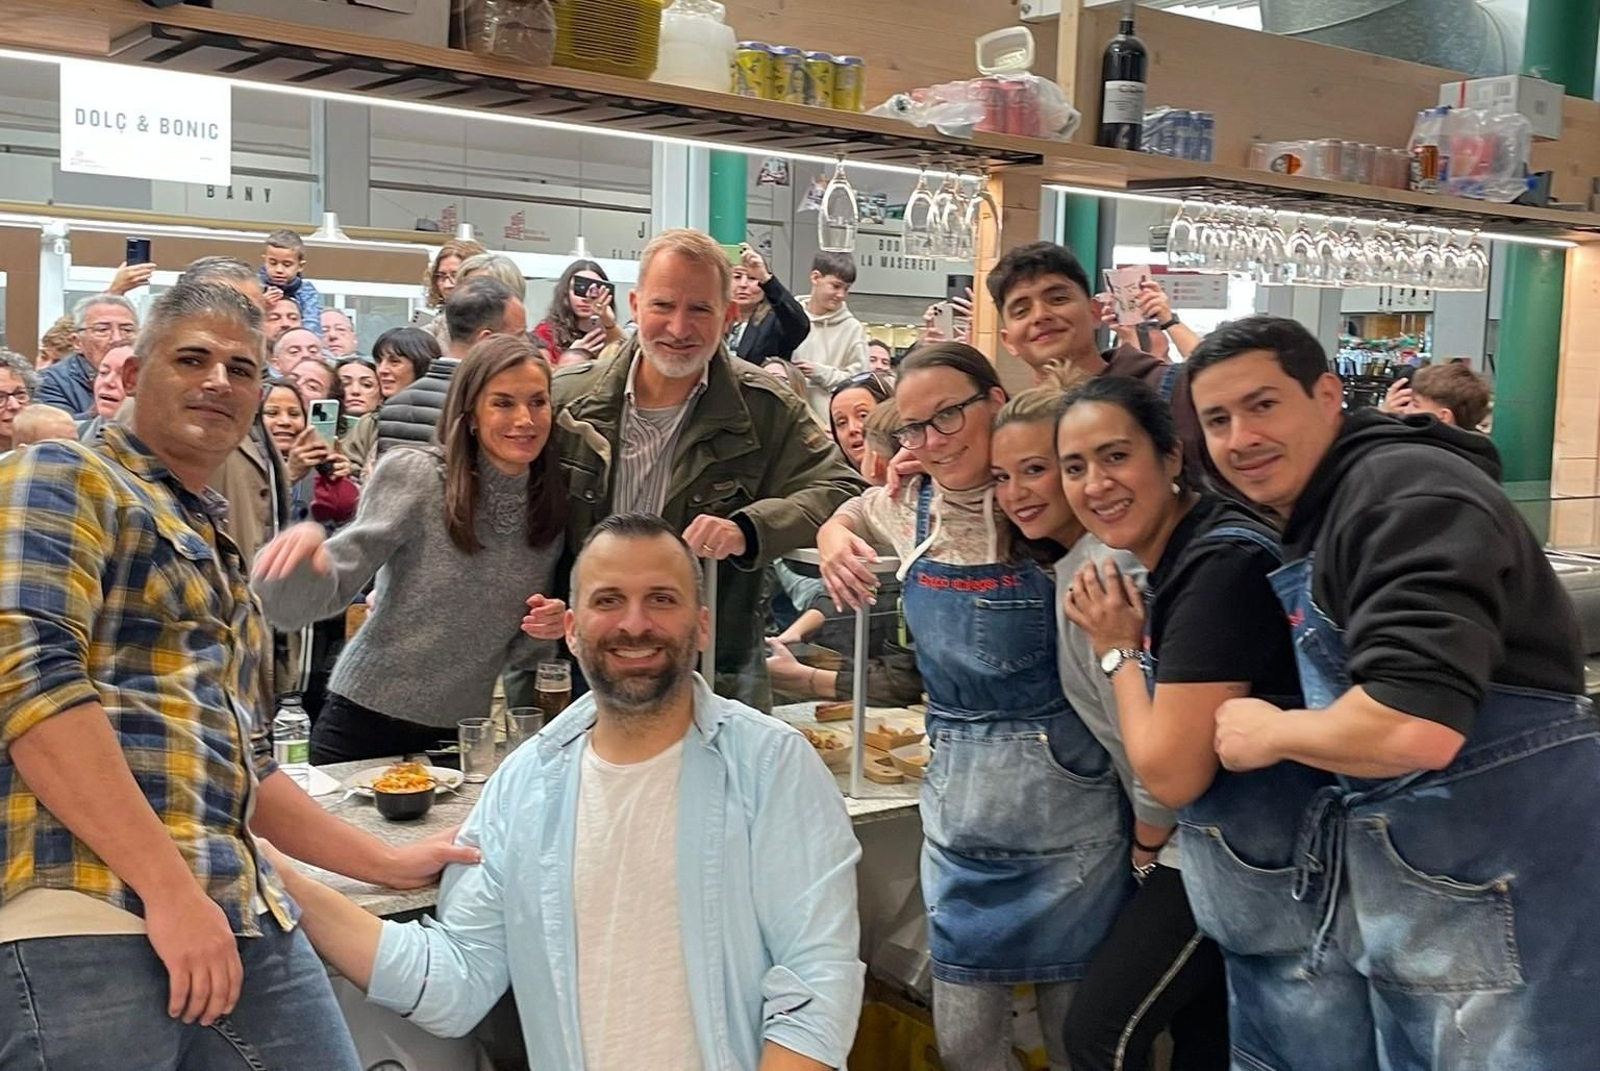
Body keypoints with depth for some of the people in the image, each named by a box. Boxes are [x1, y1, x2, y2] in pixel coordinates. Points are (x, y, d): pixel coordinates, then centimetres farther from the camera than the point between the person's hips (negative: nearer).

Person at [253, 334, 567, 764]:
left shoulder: (549, 510, 2)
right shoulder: (413, 475, -11)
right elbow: (327, 594, -15)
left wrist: (547, 628, -10)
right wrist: (308, 544, -35)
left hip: (459, 737, 4)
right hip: (368, 727, -4)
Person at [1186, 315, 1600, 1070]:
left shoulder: (1405, 493, -19)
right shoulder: (1306, 522, 13)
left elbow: (1413, 727, -32)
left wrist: (1269, 732, -14)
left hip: (1496, 887, -10)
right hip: (1389, 880, 10)